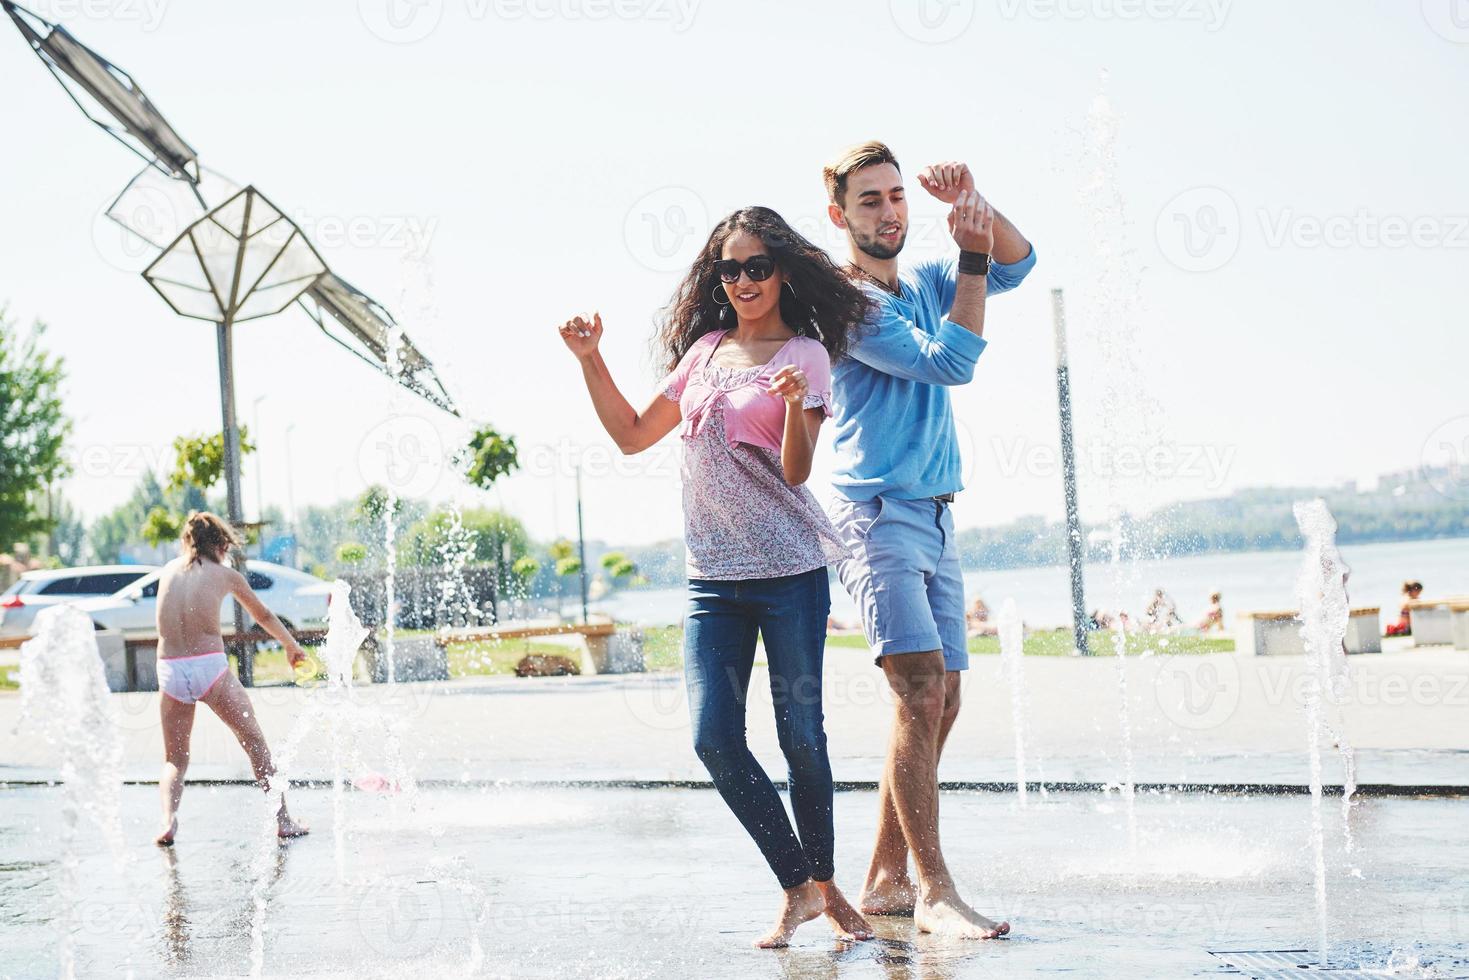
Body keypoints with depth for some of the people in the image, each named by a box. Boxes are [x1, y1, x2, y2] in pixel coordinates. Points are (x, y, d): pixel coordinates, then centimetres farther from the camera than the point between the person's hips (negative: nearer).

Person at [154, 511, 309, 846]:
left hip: (169, 671, 2)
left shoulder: (168, 570, 13)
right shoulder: (225, 575, 7)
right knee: (256, 744, 14)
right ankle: (283, 820, 13)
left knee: (174, 758, 16)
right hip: (210, 667, -2)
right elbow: (263, 616, 22)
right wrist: (292, 646, 39)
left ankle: (169, 820, -9)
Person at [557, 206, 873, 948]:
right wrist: (591, 360, 11)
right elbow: (633, 435, 19)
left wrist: (795, 404, -25)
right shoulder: (706, 350, 14)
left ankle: (822, 882, 19)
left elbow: (795, 473, -7)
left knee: (800, 735, -1)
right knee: (714, 736, -7)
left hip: (789, 568, -4)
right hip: (713, 575, 4)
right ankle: (799, 888, 7)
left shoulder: (803, 354, 0)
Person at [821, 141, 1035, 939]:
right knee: (920, 691, -19)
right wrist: (973, 252, -16)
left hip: (934, 517, 9)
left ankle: (886, 880, 12)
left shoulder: (923, 285, 16)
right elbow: (948, 361, -16)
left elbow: (1017, 265, 11)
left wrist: (976, 205, -6)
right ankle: (934, 891, -19)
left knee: (939, 703, 6)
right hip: (878, 514, -9)